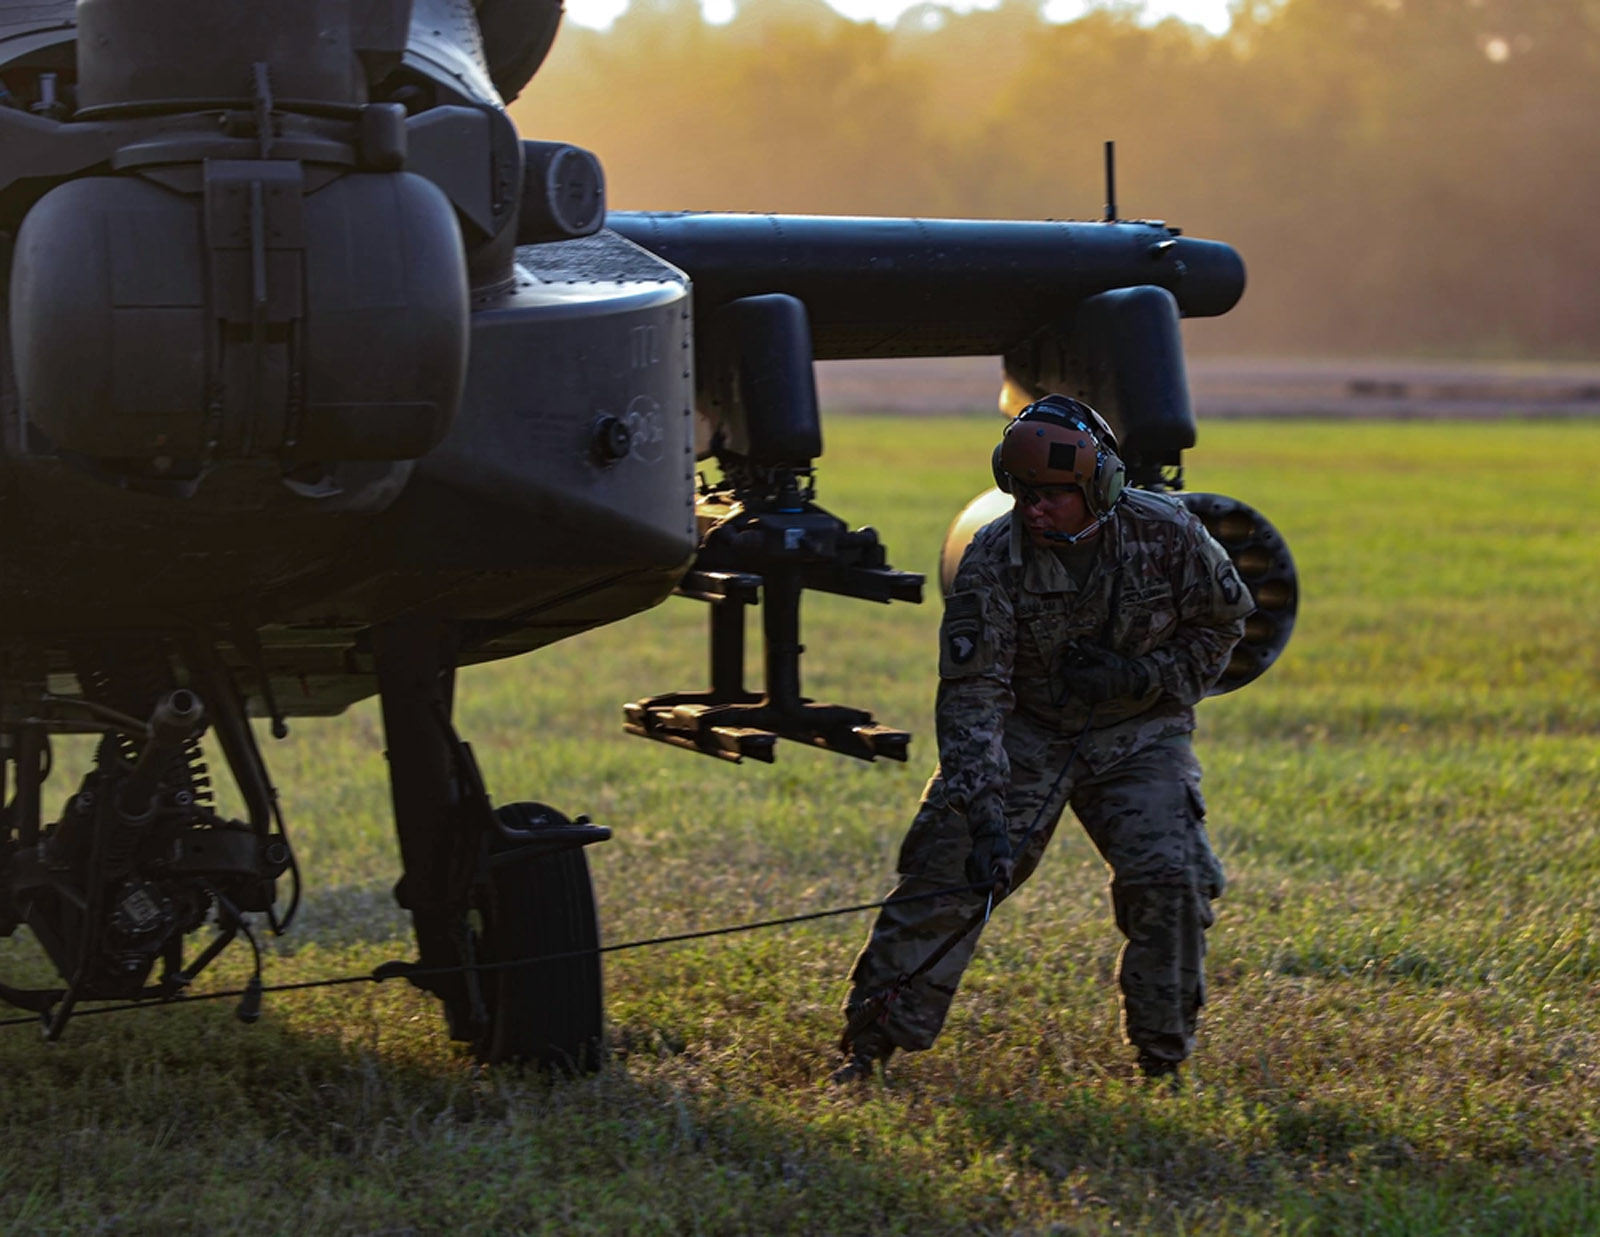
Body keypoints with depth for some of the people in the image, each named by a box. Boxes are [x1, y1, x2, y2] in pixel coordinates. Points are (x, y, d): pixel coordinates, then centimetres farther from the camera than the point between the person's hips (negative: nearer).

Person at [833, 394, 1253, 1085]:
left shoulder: (1164, 535, -16)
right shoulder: (993, 561, -20)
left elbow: (1222, 623, 0)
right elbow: (971, 695, -23)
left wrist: (1140, 678, -18)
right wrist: (982, 814, -33)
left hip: (1137, 734, 0)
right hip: (1024, 731, 0)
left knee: (1171, 878, -18)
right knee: (947, 867, -11)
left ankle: (1164, 1056, 0)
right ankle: (872, 1040, -1)